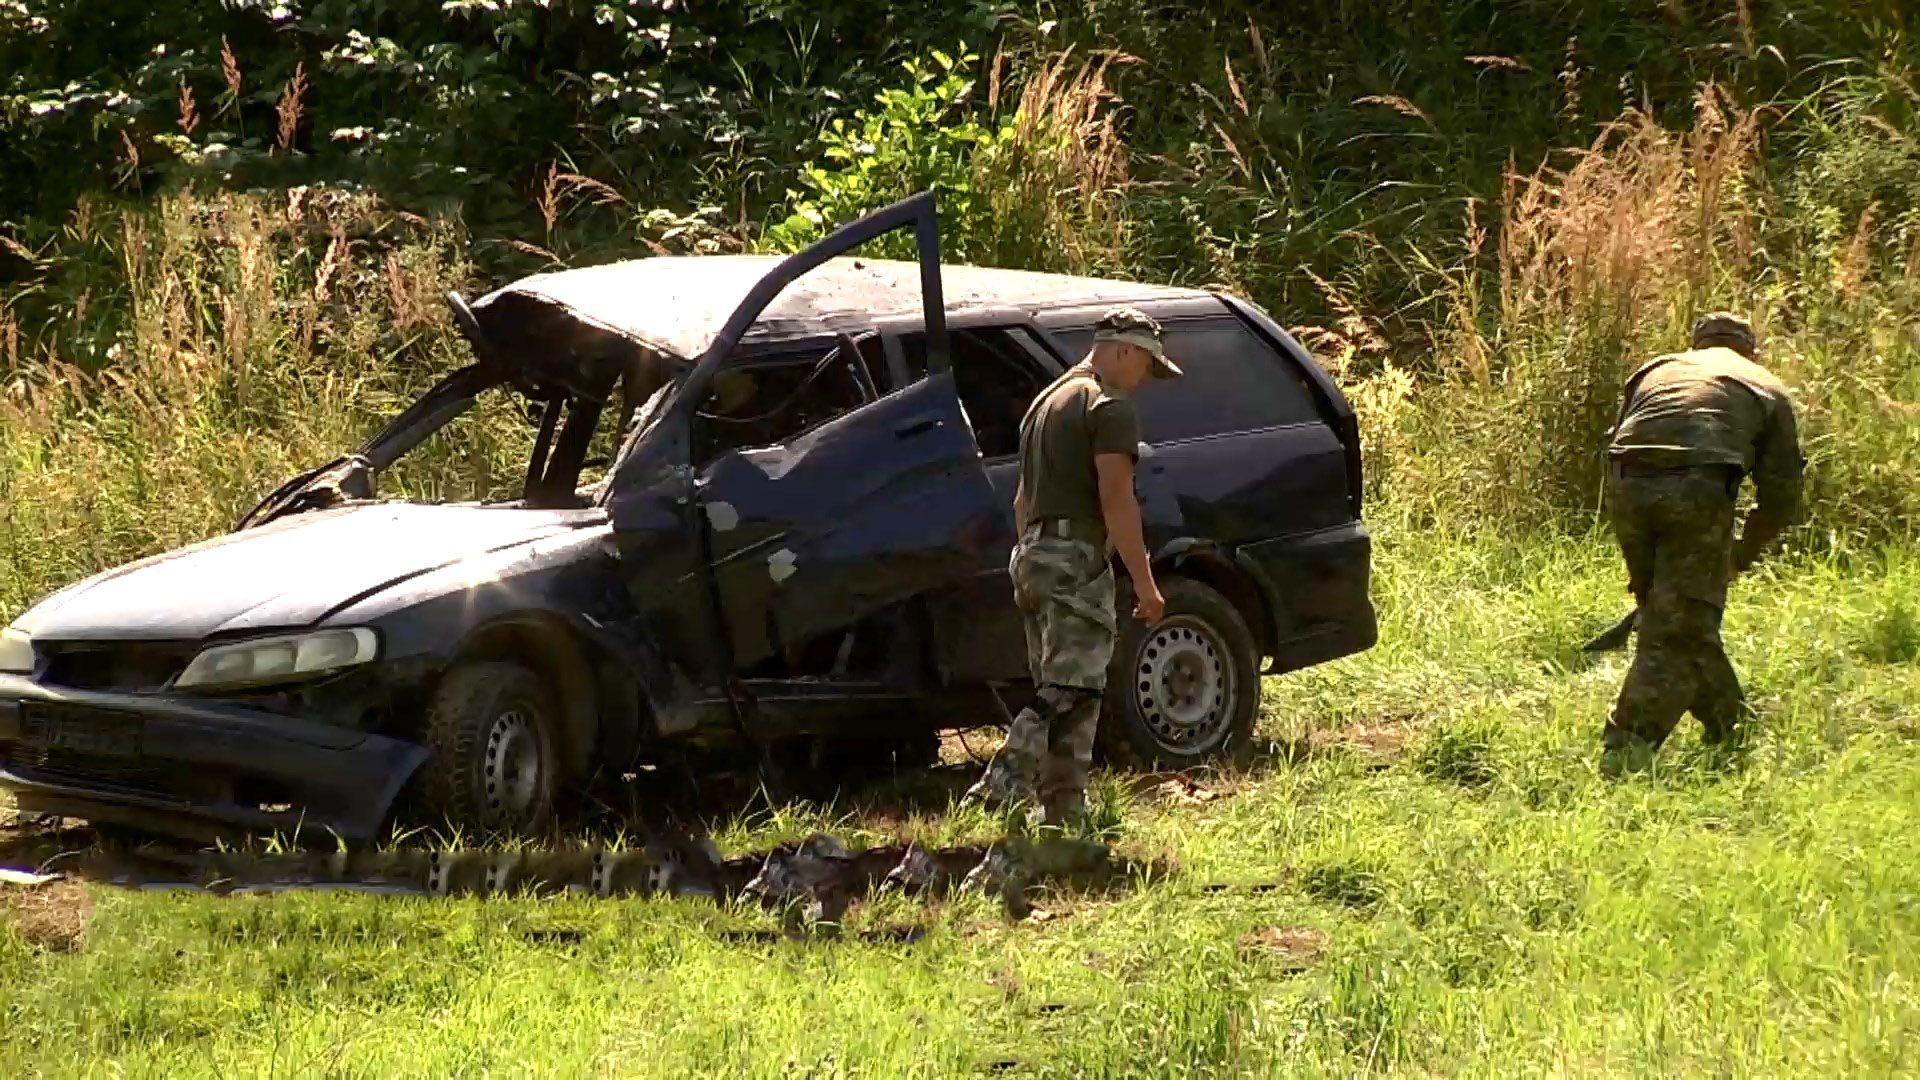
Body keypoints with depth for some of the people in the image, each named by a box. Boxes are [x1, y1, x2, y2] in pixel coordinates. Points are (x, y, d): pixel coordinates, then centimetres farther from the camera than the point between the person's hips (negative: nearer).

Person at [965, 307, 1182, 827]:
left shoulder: (1047, 400, 23)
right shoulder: (1109, 404, -8)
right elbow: (1115, 497, -16)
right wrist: (1145, 583, -15)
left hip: (1033, 555, 10)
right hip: (1077, 559, -10)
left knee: (1059, 693, 11)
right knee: (1070, 692, -13)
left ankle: (1064, 813, 10)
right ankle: (997, 793, -25)